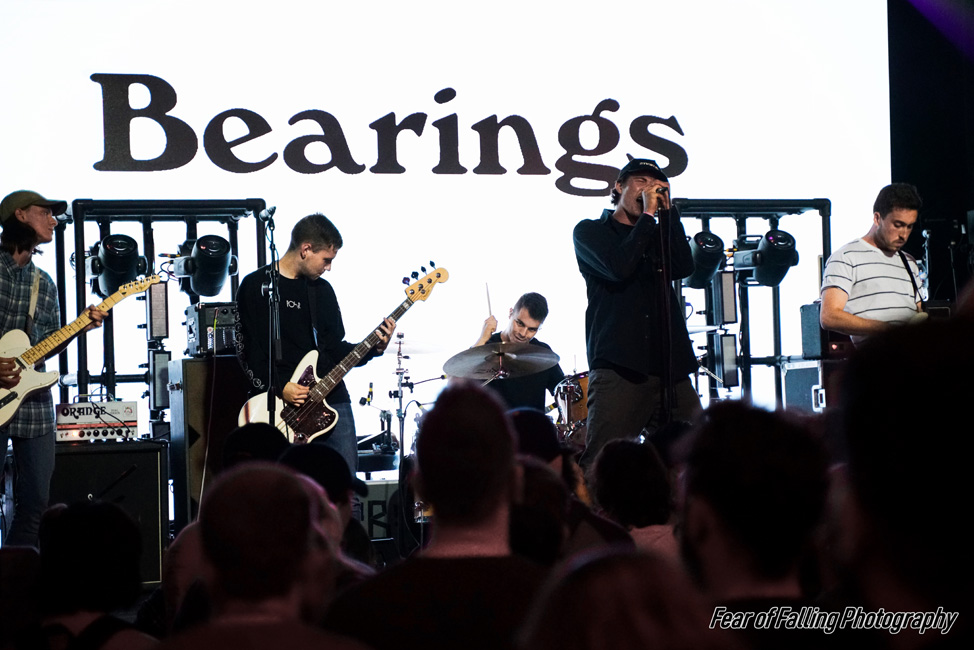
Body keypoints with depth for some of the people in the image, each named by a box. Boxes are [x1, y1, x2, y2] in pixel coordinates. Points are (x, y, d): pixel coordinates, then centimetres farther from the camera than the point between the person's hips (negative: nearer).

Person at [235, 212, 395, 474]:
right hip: (282, 404, -5)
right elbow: (248, 352, -7)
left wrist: (374, 349, 3)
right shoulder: (256, 286, -3)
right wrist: (278, 387, -17)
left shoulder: (322, 289, 16)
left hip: (333, 399, 5)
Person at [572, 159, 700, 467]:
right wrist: (648, 215, -2)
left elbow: (684, 267, 5)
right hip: (619, 367, -5)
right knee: (601, 463, -16)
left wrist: (667, 210, 5)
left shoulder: (657, 235, 25)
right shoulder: (590, 231, 11)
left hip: (670, 365, 5)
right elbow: (619, 267, -9)